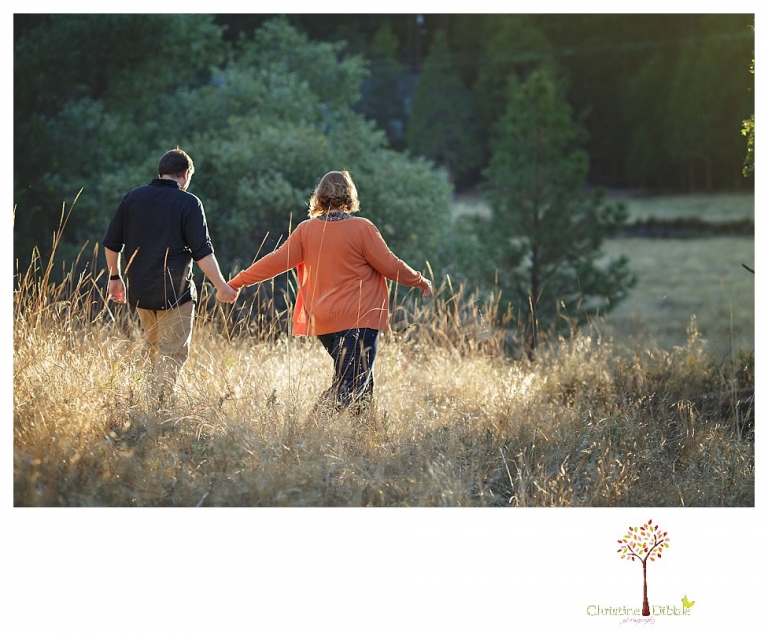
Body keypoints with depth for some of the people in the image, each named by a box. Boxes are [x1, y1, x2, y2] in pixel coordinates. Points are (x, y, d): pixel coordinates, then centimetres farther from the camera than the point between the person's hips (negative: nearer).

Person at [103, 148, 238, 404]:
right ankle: (162, 402, -12)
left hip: (140, 291, 5)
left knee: (153, 348, 21)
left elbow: (111, 243, 10)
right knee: (173, 353, -1)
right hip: (175, 293, -5)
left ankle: (154, 398, 20)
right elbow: (202, 252, -13)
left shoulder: (133, 198, 7)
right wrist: (221, 287, -8)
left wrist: (115, 277, 23)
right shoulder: (188, 203, -7)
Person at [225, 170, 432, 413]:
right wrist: (421, 282, 12)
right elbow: (390, 266, -4)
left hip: (323, 323, 6)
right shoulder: (362, 228, -9)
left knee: (353, 383, 17)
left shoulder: (306, 230, 2)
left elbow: (275, 262, 4)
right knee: (353, 386, -8)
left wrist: (236, 282, 14)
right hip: (359, 320, -6)